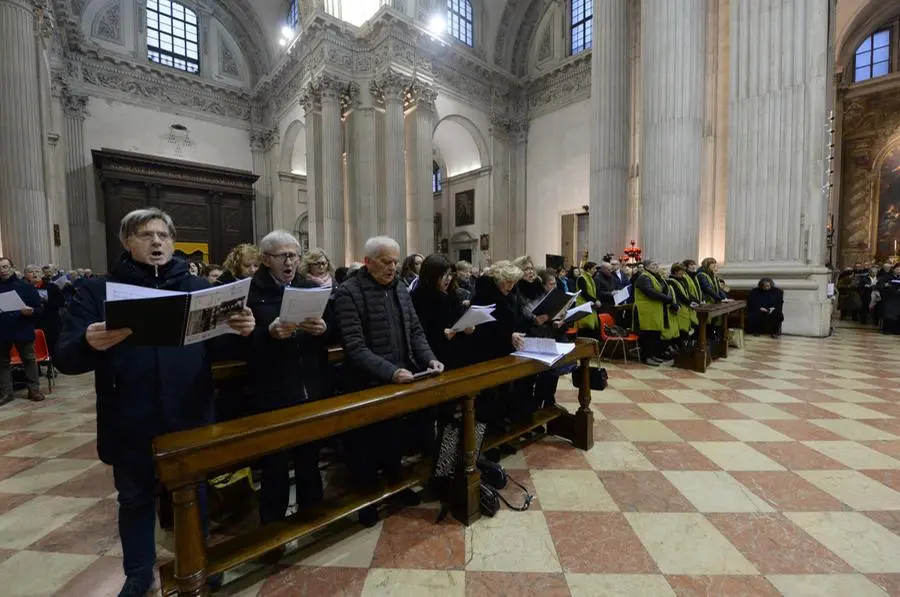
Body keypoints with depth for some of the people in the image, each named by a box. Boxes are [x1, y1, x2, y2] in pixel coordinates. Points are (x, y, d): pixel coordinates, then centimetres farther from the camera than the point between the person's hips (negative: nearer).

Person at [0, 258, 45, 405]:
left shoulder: (26, 286, 1)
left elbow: (40, 309, -1)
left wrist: (31, 311, -21)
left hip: (23, 330, -3)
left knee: (29, 359, 4)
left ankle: (34, 389, 10)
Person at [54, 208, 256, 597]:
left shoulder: (199, 288, 1)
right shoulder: (98, 291, -1)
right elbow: (65, 357, -9)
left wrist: (240, 332, -25)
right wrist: (88, 343, -31)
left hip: (190, 420, 1)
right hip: (130, 426, 0)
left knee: (193, 496, 18)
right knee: (136, 500, 20)